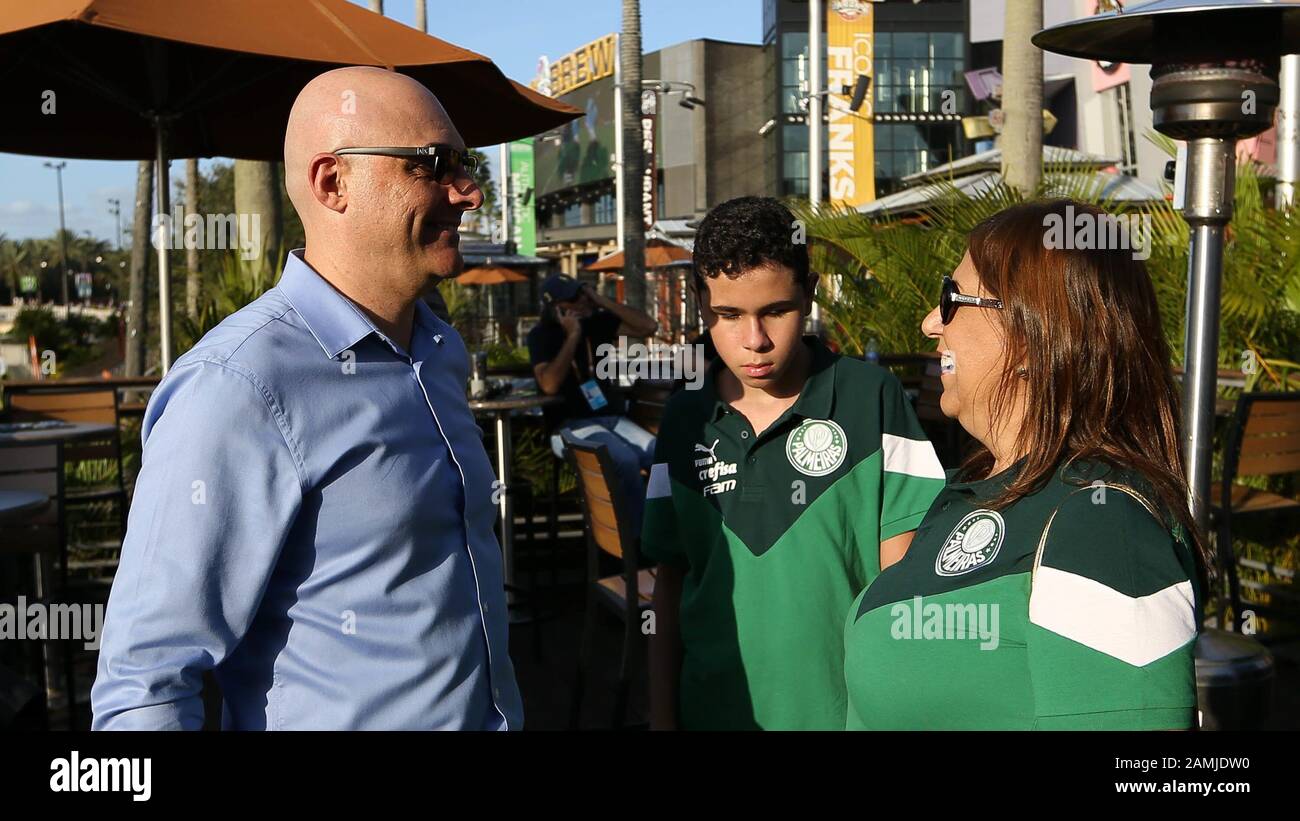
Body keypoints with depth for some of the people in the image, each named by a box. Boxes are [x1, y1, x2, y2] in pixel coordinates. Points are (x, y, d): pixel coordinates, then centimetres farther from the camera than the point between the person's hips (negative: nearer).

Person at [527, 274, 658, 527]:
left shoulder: (597, 321, 7)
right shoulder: (541, 335, -5)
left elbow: (649, 326, -1)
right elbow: (549, 385, -21)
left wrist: (601, 300, -5)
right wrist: (572, 336, -16)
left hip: (613, 418, 5)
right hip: (572, 427, -5)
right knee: (625, 460, -32)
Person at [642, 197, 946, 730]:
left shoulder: (872, 400, -8)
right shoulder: (685, 422, 1)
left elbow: (903, 575, -6)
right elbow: (670, 581, 5)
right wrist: (661, 717, 4)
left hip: (847, 708, -2)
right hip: (712, 708, 3)